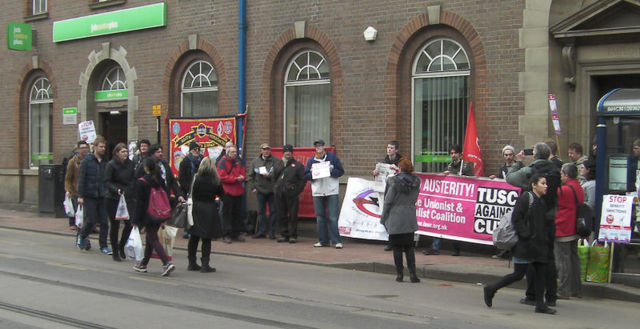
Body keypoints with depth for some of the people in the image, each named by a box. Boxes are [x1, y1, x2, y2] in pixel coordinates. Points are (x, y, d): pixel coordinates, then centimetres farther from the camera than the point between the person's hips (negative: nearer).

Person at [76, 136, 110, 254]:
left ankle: (103, 246, 10)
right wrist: (80, 196, -11)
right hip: (89, 196, -4)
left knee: (104, 222, 1)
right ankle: (81, 237, 26)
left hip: (102, 196, 4)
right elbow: (81, 179, -6)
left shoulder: (105, 161, 7)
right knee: (91, 221, -3)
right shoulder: (86, 160, -4)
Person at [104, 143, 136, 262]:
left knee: (130, 223, -6)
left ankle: (121, 246, 19)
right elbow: (107, 182, -10)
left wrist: (133, 196, 7)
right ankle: (115, 252, 16)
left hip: (128, 198, 4)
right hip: (113, 199, -4)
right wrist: (116, 190, -26)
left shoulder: (130, 164, 6)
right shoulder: (111, 165, -7)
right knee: (115, 225, 3)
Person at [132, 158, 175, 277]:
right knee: (150, 239, 18)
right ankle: (143, 264, 29)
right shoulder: (161, 180, 5)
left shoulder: (141, 182, -12)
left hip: (148, 216, -6)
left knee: (153, 239, -4)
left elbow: (139, 202, -12)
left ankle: (167, 263, -19)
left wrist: (136, 220, -5)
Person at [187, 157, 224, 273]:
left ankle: (192, 263, 18)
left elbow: (191, 193, -3)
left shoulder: (196, 178, -6)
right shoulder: (215, 180, -6)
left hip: (196, 208, 1)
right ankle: (205, 265, 2)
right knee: (206, 239, 3)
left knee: (193, 237, 12)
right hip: (209, 209, -1)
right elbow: (221, 194, 5)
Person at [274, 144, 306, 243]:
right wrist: (276, 189, 3)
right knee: (281, 215, 6)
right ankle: (284, 234, 14)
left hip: (291, 194, -4)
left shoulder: (298, 165, 6)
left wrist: (298, 191, -6)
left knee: (293, 215, -3)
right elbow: (275, 177, 19)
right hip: (279, 194, 4)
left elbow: (303, 179, 1)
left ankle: (293, 235, 3)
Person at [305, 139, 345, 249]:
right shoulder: (311, 160, 11)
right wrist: (313, 173, -10)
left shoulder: (332, 157, 3)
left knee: (333, 218, -7)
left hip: (332, 191, -3)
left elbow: (341, 171, 1)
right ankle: (323, 241, 16)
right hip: (317, 192, 4)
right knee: (320, 217, 8)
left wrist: (331, 171, -15)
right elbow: (306, 175, 9)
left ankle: (337, 241, -5)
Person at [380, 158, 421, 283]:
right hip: (410, 218, 4)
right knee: (409, 247, 12)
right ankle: (412, 273, 4)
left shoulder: (394, 181, -12)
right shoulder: (416, 181, 1)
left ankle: (399, 274, 8)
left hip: (395, 218, -4)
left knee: (397, 247, 6)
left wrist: (383, 218, 0)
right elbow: (414, 199, 10)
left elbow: (388, 201, -10)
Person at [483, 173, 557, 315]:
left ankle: (540, 304, 11)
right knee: (518, 274, -4)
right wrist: (525, 235, -19)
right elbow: (516, 218, -16)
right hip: (525, 244, -8)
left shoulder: (542, 202, 15)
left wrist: (548, 238, 10)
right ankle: (491, 289, 11)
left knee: (541, 273, 5)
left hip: (539, 244, 8)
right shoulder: (526, 197, -10)